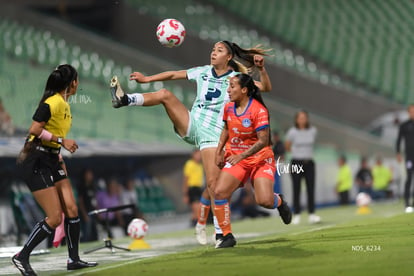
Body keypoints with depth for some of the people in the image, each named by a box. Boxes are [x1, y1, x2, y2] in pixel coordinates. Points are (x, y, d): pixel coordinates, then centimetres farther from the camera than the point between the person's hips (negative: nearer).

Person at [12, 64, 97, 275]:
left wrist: (59, 159, 19)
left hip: (51, 160, 9)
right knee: (55, 218, -10)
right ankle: (22, 257, 2)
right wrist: (61, 141, -20)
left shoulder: (64, 104, 12)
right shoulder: (52, 103, -18)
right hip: (35, 161, -9)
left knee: (71, 210, 5)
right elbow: (35, 130, -24)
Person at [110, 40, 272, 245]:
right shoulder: (203, 72, 11)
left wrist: (261, 69, -25)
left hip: (213, 134, -3)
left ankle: (202, 225, 4)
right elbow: (174, 74, 19)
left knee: (213, 182, -11)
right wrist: (147, 79, 16)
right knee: (165, 94, -20)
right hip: (190, 124, 3)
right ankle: (124, 99, -30)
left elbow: (266, 88, -7)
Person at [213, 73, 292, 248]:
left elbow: (263, 141, -21)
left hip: (260, 159, -5)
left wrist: (241, 156, -26)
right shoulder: (229, 108, 2)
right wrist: (219, 151, 11)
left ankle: (279, 201, 21)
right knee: (219, 192, -17)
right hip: (235, 158, 5)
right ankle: (226, 235, -6)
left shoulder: (259, 110, -17)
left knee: (264, 201, -19)